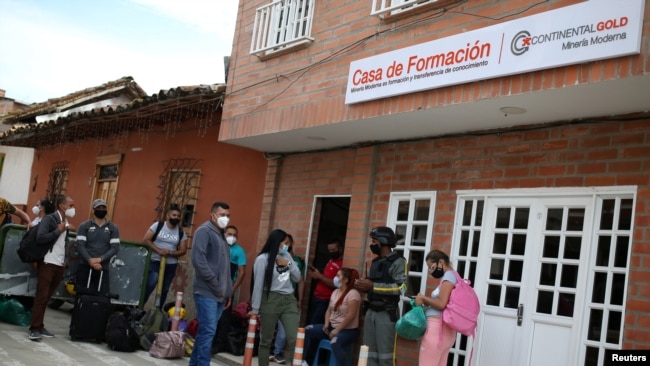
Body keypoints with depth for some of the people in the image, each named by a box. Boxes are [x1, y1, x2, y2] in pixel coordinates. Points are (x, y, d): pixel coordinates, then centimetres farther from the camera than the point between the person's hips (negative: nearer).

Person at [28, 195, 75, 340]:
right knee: (41, 296, -7)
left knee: (46, 297, 8)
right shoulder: (49, 219, -6)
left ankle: (39, 326, 12)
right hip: (47, 263, -6)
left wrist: (65, 261, 10)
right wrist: (58, 230, -14)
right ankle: (34, 328, -5)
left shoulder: (66, 223, 15)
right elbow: (40, 238, -18)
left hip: (59, 266, 6)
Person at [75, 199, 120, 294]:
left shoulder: (113, 228, 7)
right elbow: (80, 246, -5)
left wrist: (100, 259, -15)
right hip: (85, 267, 0)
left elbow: (115, 248, -1)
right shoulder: (84, 226, 4)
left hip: (103, 269, 1)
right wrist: (90, 260, -18)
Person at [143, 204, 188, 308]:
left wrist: (170, 253, -16)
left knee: (165, 289, 9)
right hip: (155, 261, -3)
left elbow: (183, 250, 3)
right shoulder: (158, 225, -3)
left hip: (171, 264, 3)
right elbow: (146, 240, -7)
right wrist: (159, 251, -17)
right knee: (150, 285, -17)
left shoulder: (181, 232, 3)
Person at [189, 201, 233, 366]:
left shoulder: (221, 235, 20)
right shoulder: (204, 231, -6)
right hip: (207, 292, -8)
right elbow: (198, 260, -18)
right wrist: (214, 283, -15)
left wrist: (228, 291, 15)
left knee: (205, 331, 11)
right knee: (208, 331, -10)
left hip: (220, 294, 8)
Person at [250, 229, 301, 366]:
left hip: (289, 300, 5)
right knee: (266, 340, 4)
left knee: (294, 338, -7)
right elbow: (258, 285, -6)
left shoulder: (287, 256, 13)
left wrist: (289, 264, -1)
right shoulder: (263, 259, -6)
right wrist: (255, 309, -5)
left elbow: (297, 278, 15)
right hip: (271, 300, -5)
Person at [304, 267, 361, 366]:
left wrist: (337, 330, -21)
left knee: (334, 343, -40)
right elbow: (329, 310, 14)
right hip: (332, 326, 9)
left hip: (348, 330, -9)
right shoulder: (335, 292, 10)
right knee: (307, 330, -1)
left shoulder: (353, 294, -16)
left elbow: (351, 315, -22)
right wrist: (326, 324, -4)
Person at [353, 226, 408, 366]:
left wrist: (373, 286, -21)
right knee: (369, 352, 10)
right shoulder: (375, 262, 17)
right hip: (371, 311, 8)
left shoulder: (397, 261, -8)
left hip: (386, 313, -8)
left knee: (385, 354, -5)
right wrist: (363, 286, 4)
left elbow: (401, 287, -20)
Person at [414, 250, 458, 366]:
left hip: (437, 328, -10)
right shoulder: (451, 277, 20)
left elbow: (441, 304, -16)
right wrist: (425, 301, 5)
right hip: (445, 329, 10)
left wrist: (423, 299, -4)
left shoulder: (448, 276, -8)